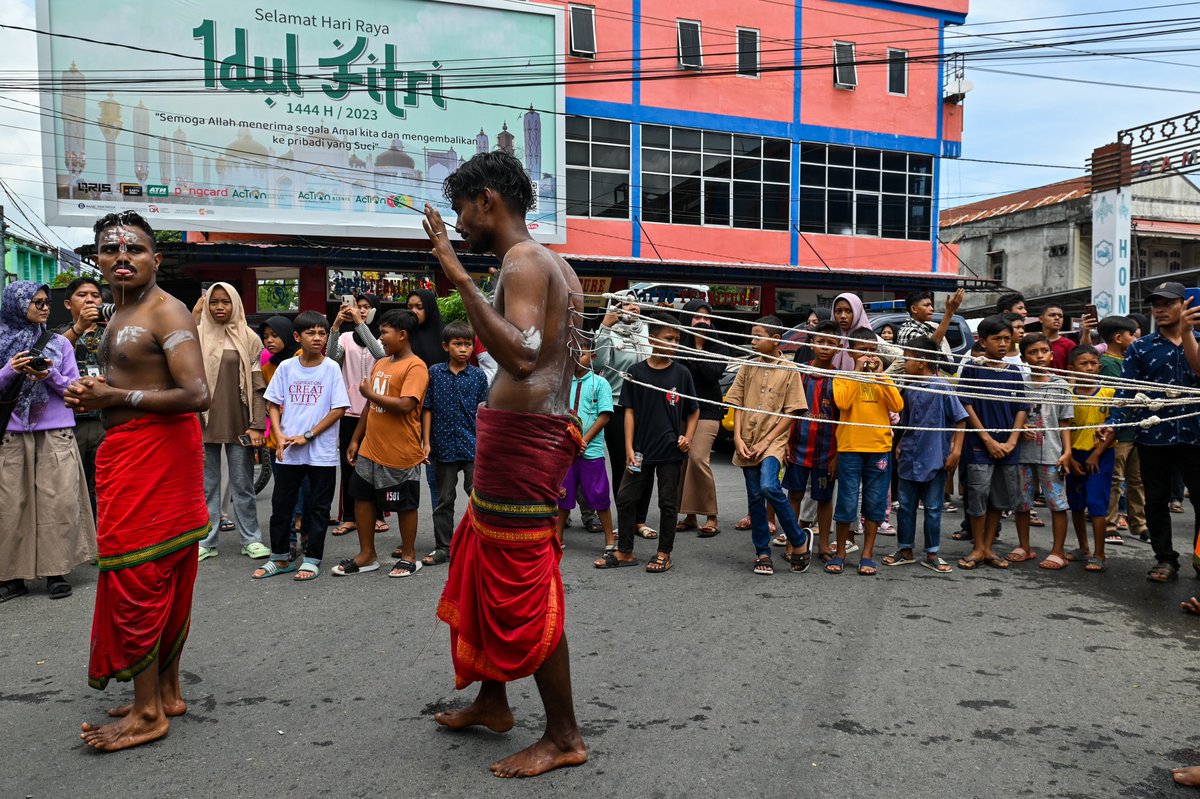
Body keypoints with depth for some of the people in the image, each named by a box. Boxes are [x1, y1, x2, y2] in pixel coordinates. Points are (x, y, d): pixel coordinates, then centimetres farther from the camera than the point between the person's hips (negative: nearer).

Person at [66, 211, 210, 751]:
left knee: (134, 574, -4)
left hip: (155, 453, -10)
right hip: (126, 452, 10)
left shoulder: (166, 313, -13)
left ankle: (147, 713, 7)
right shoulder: (119, 316, 18)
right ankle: (166, 691, 25)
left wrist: (113, 397, -17)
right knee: (163, 576, 14)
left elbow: (197, 395, -23)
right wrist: (93, 396, 7)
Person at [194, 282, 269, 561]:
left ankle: (251, 539, 14)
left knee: (243, 483, 6)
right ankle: (206, 541, 15)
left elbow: (257, 386, 1)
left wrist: (257, 425, -6)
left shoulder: (248, 338, 3)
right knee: (207, 484, 7)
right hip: (206, 422, 1)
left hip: (239, 422, -1)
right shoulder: (197, 336, 5)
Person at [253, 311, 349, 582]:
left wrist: (307, 436, -12)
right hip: (288, 451, 2)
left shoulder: (331, 368, -4)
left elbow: (339, 409, -7)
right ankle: (280, 557, 24)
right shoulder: (286, 367, 2)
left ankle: (312, 559, 17)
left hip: (322, 451, -2)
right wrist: (279, 436, -8)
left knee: (318, 506, 6)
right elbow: (273, 404, 6)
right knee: (281, 504, 10)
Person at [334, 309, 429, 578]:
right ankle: (367, 555, 26)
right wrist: (356, 439, 15)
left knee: (405, 505, 6)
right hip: (371, 449, 8)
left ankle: (408, 555, 22)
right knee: (362, 497, 13)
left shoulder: (415, 367, -15)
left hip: (400, 454, -8)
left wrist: (370, 392, -15)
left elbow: (405, 405, -27)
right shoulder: (380, 364, 12)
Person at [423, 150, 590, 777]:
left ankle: (564, 738, 10)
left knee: (525, 588, -3)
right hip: (538, 432, 11)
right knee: (482, 565, 21)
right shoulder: (554, 265, 18)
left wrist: (462, 280, -28)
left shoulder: (523, 261, -13)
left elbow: (520, 357, -28)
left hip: (521, 438, -11)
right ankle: (492, 701, 35)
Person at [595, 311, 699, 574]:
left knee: (668, 503, 7)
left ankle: (664, 554, 21)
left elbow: (694, 411, 10)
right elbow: (630, 412, 2)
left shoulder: (681, 374, 0)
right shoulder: (636, 372, 0)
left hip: (671, 452, -1)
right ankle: (624, 552, 18)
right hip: (641, 450, 1)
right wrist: (629, 448, -3)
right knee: (626, 498, 5)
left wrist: (687, 438, -5)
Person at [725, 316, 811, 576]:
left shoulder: (789, 371, -3)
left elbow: (791, 412, -5)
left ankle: (799, 540, -5)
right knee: (755, 498, 6)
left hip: (773, 440, -4)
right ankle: (762, 553, 17)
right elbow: (738, 404, 8)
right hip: (747, 443, 4)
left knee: (769, 487, -24)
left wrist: (767, 441, -12)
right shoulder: (748, 367, 8)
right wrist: (738, 437, -4)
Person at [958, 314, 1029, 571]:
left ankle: (988, 547, 21)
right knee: (978, 496, -3)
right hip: (980, 446, -4)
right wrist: (988, 440, -11)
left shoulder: (1014, 373, 9)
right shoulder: (973, 369, -3)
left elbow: (1021, 409, 9)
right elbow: (967, 406, -7)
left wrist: (1011, 441, -4)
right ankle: (978, 549, 11)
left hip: (1008, 448, 4)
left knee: (1000, 498, 9)